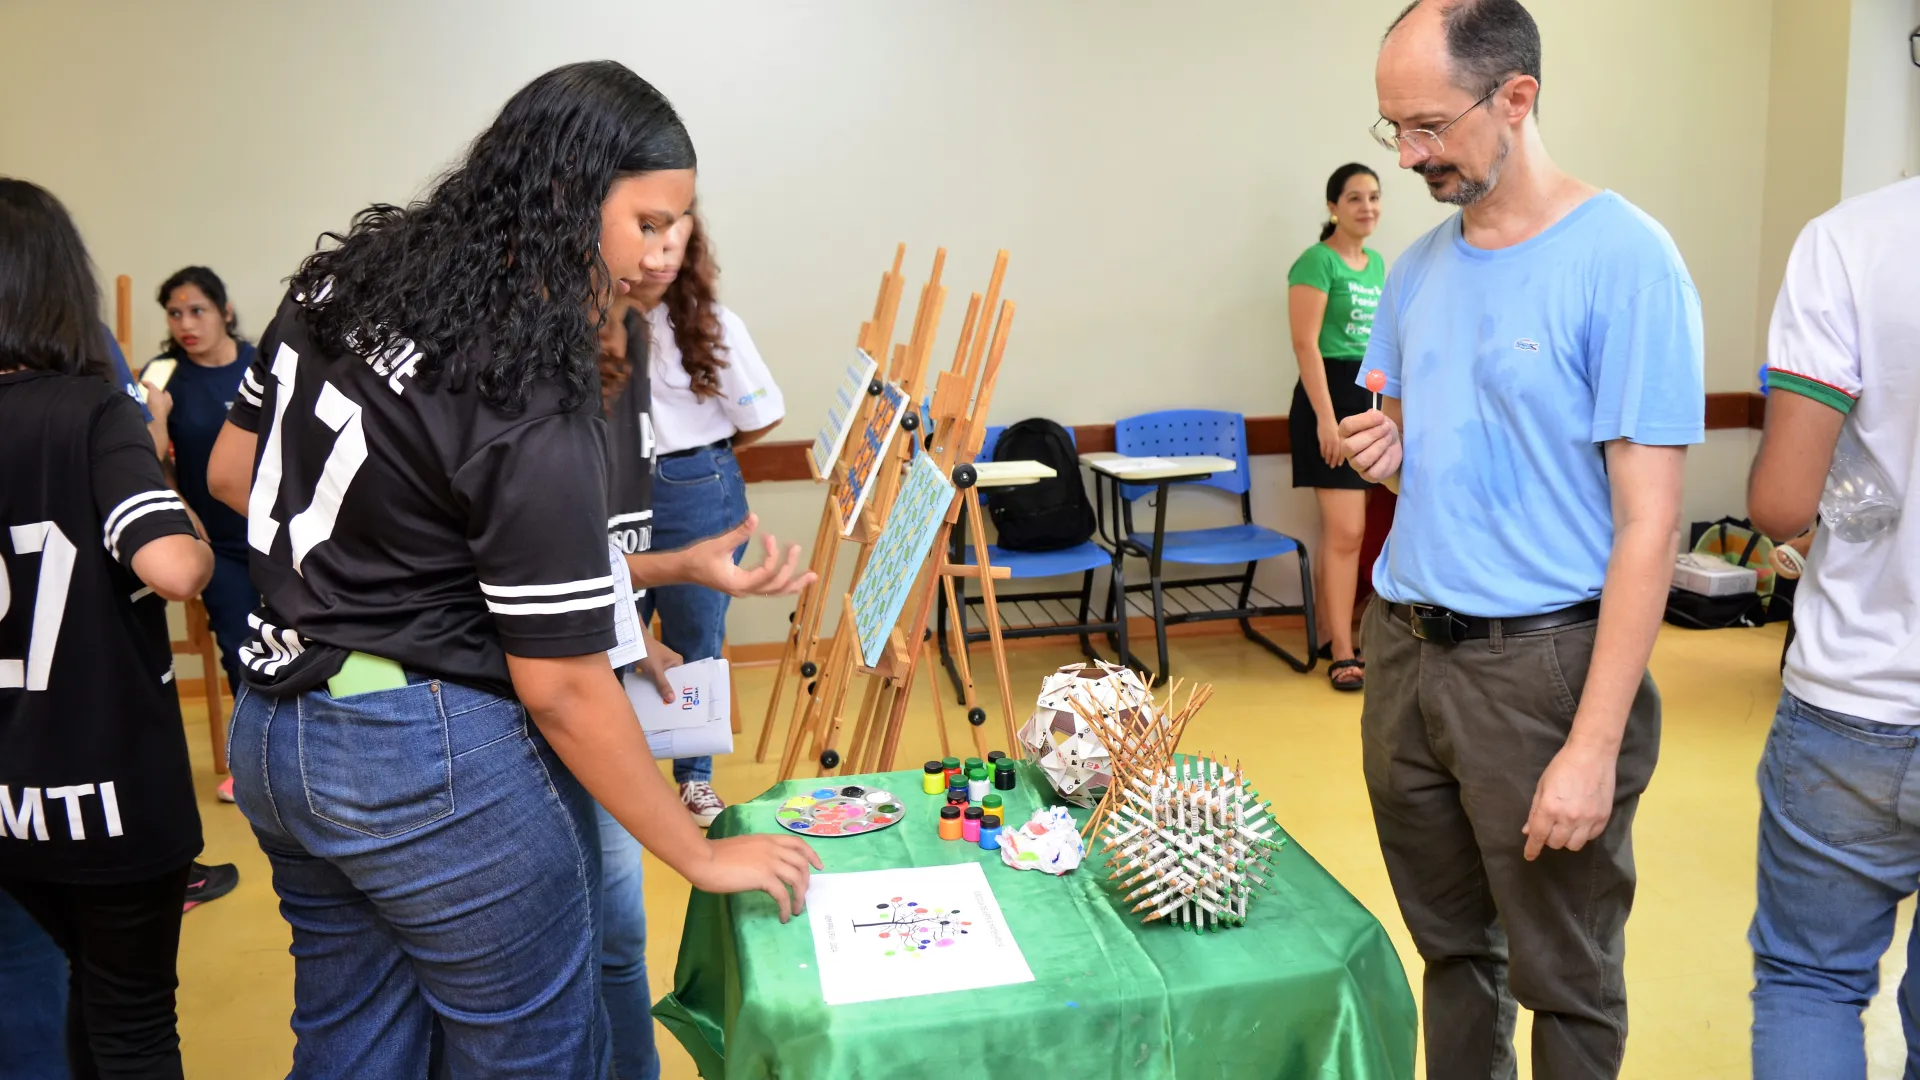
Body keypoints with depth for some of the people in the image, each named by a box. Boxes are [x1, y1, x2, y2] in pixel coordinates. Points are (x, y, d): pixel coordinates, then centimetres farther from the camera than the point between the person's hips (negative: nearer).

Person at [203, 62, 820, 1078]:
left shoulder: (343, 281, 2)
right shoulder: (530, 404, -22)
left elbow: (232, 474, 14)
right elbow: (561, 687, -20)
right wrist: (702, 856, -10)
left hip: (274, 729, 9)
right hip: (433, 764, -8)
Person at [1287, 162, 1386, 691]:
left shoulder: (1378, 264, 16)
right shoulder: (1317, 262, -8)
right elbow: (1306, 344, -14)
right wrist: (1326, 418, -20)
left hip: (1373, 395, 8)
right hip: (1330, 391, -8)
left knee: (1339, 530, 12)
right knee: (1347, 531, -10)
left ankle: (1328, 633, 20)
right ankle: (1342, 654, -5)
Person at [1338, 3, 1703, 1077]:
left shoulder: (1626, 261, -12)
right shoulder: (1420, 267, 8)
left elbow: (1649, 525, -15)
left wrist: (1593, 747, -19)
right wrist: (1383, 447, -4)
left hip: (1541, 665, -6)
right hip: (1404, 647, 6)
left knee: (1568, 980, 10)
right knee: (1452, 946, 19)